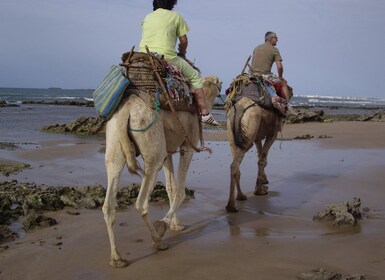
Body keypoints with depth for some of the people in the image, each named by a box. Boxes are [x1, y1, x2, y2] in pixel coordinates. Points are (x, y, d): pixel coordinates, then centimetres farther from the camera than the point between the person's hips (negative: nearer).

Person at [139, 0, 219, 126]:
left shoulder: (147, 17, 20)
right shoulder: (176, 16, 7)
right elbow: (184, 41, 7)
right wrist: (182, 53, 28)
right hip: (166, 58, -4)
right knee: (195, 77, 10)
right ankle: (204, 113, 7)